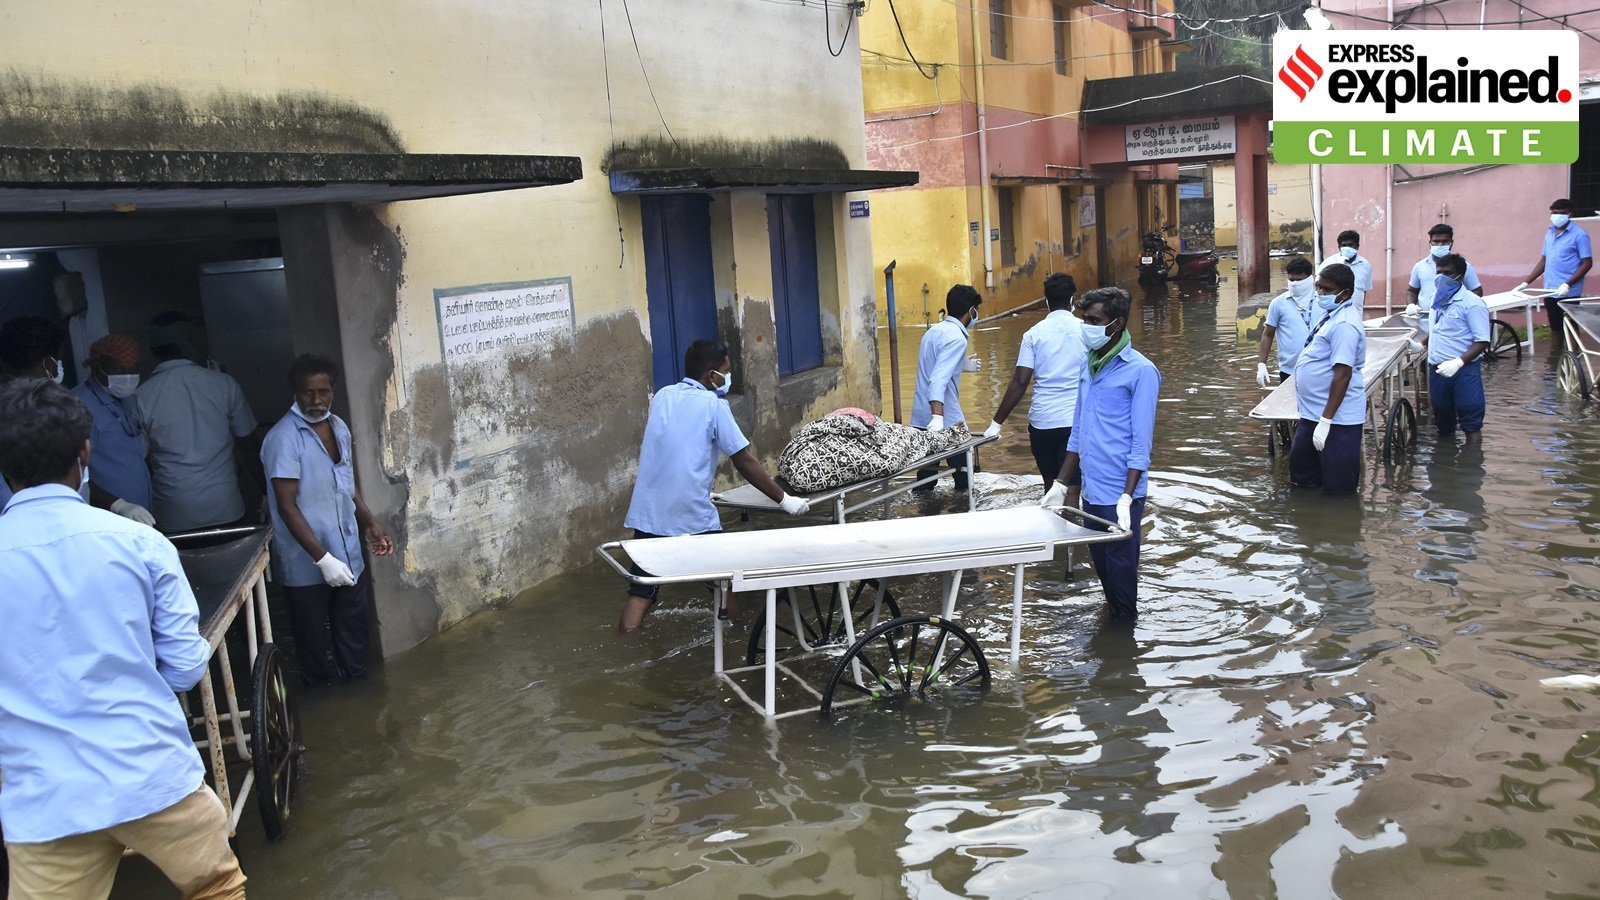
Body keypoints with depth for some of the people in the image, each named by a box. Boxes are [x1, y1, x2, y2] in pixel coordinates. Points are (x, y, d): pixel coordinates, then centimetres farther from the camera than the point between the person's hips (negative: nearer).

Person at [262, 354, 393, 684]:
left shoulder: (339, 427, 5)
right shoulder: (284, 438, -18)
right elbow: (287, 507, -20)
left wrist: (371, 524, 10)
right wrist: (322, 558, -23)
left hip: (347, 555, 6)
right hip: (308, 564, -6)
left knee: (353, 632, 18)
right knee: (316, 641, 10)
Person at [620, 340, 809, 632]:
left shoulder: (662, 397, 11)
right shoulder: (714, 405, -5)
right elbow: (745, 462, -6)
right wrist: (784, 499, 1)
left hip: (647, 514, 5)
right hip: (692, 516, -5)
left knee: (641, 589, 7)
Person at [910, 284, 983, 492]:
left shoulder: (933, 331, 13)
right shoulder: (956, 338, -15)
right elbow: (939, 379, -27)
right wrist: (938, 415, -36)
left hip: (922, 419, 8)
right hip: (945, 421, -8)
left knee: (927, 470, 14)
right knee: (963, 475, 5)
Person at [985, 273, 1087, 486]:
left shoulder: (1034, 333, 2)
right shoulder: (1086, 331, 1)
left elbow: (1019, 383, -4)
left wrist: (997, 422, 1)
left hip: (1042, 420, 2)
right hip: (1076, 421, -1)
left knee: (1050, 484, 18)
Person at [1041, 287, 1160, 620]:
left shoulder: (1140, 371, -11)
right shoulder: (1090, 365, 10)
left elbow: (1141, 442, -13)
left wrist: (1127, 498, -19)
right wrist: (1061, 485, 15)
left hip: (1119, 493, -7)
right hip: (1091, 490, 7)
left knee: (1120, 568, 3)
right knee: (1101, 563, 16)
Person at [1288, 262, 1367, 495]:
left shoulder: (1344, 324, -22)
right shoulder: (1333, 315, 9)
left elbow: (1343, 374, -26)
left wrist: (1326, 420, -27)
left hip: (1336, 417, -11)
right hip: (1314, 412, 11)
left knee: (1338, 487, 2)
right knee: (1301, 468, 21)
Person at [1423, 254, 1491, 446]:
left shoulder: (1471, 303, -13)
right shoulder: (1437, 298, 10)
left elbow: (1482, 341, -16)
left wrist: (1458, 362, -25)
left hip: (1464, 371, -7)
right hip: (1438, 370, 7)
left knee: (1471, 424, 0)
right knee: (1443, 423, 16)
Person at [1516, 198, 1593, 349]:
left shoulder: (1579, 234, -9)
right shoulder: (1550, 233, 11)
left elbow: (1587, 263, -12)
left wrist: (1567, 284, -21)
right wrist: (1526, 282, 11)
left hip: (1569, 293, -6)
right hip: (1550, 291, 6)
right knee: (1555, 326, 14)